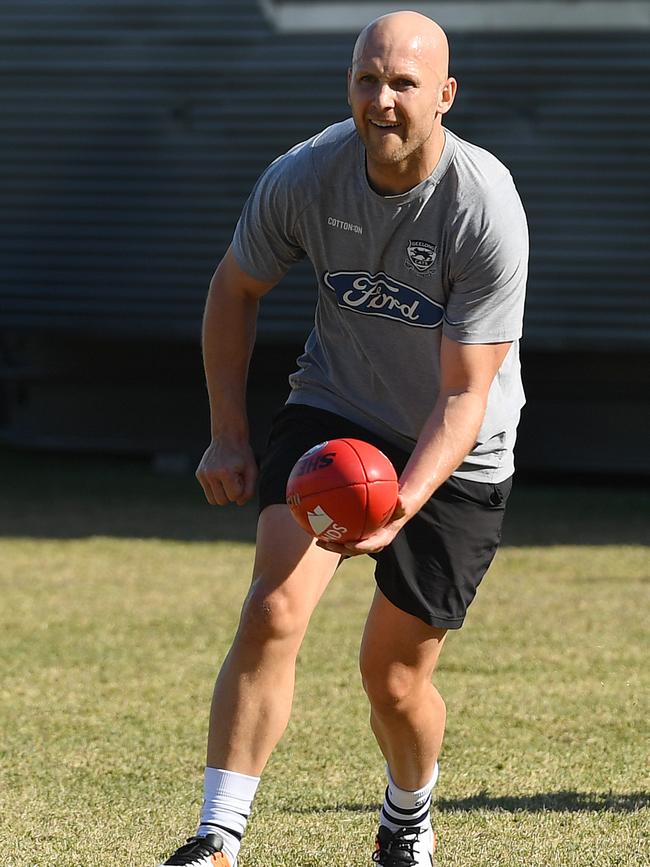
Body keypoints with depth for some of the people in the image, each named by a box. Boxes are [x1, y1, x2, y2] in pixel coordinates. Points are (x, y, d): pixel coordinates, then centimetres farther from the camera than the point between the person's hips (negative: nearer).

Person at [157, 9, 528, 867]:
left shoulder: (486, 211, -26)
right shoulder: (303, 176, -16)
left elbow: (464, 396, -25)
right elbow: (235, 288, 5)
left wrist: (404, 501, -40)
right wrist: (228, 435, 0)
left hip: (454, 455, -2)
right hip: (333, 412, 2)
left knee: (394, 676, 2)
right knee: (273, 612, -21)